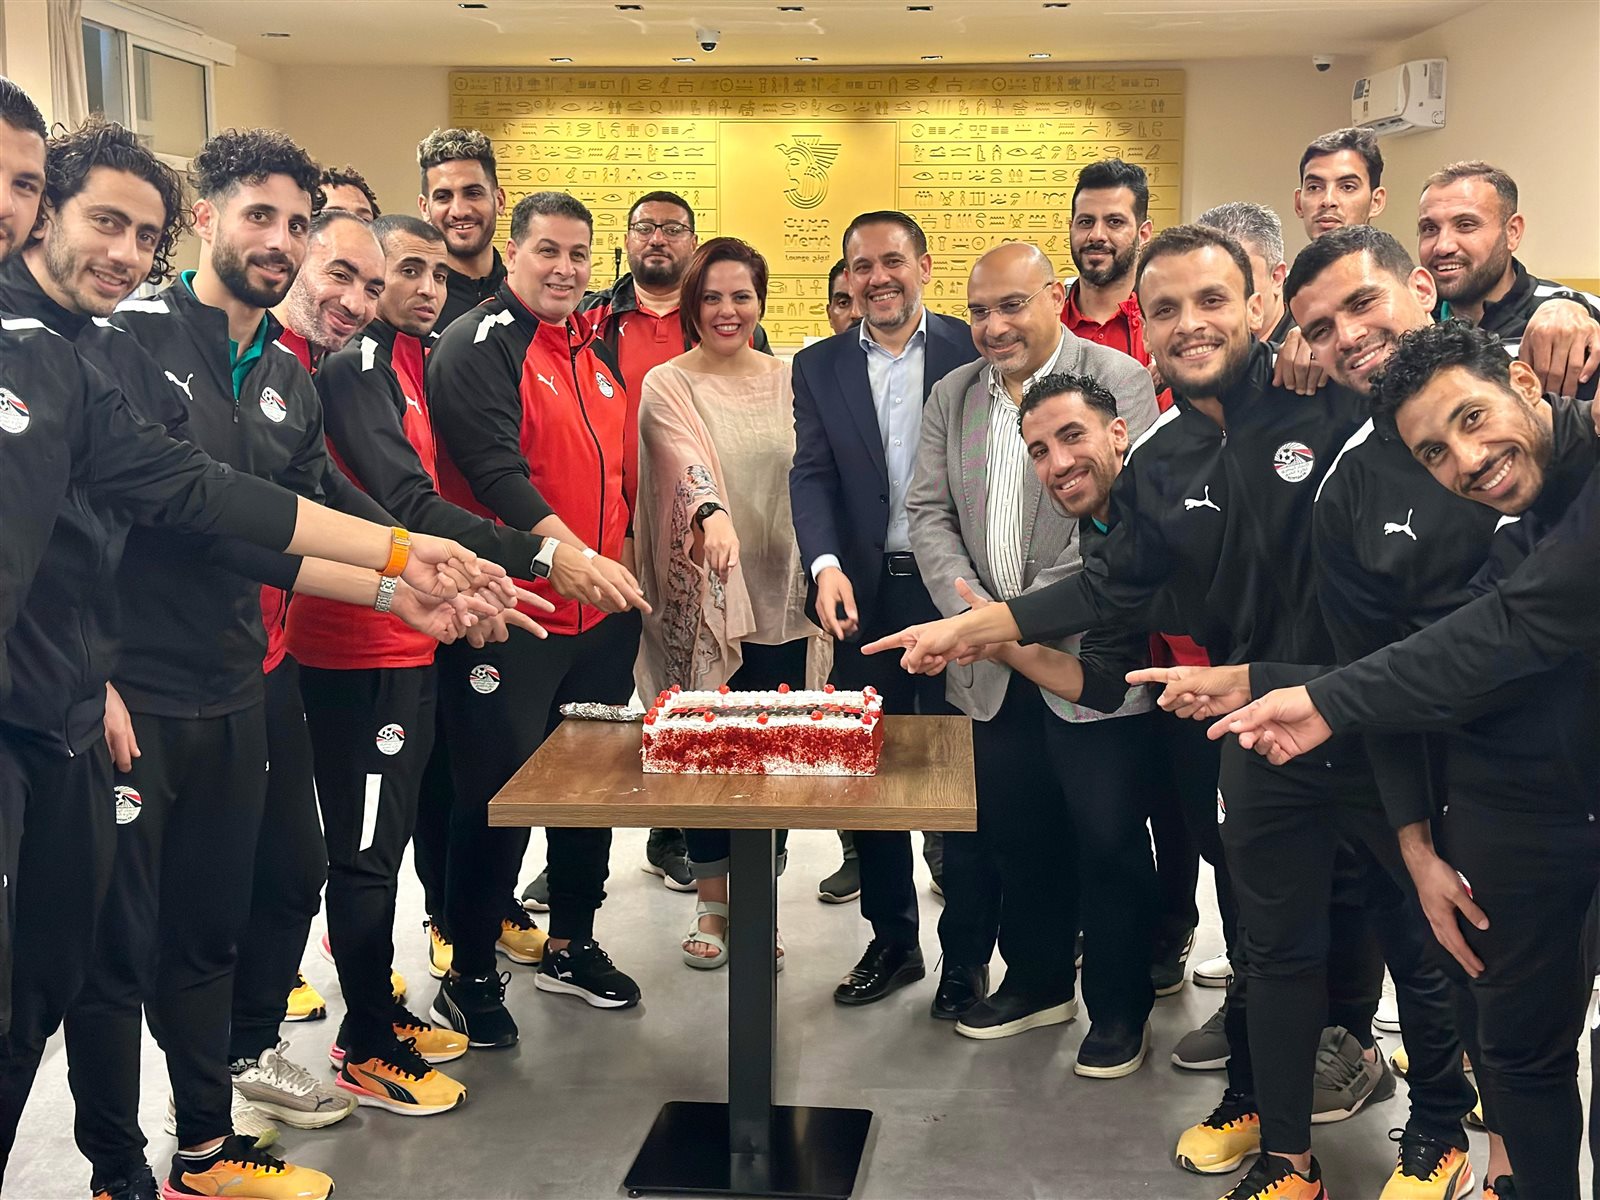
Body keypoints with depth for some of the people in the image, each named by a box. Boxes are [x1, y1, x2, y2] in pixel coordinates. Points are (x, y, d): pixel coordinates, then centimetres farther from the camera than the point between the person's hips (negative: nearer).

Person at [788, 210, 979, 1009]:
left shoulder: (973, 350, 0)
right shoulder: (818, 368, 6)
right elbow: (811, 475, -4)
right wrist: (826, 566, -21)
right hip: (864, 595, 3)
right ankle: (892, 939, 26)